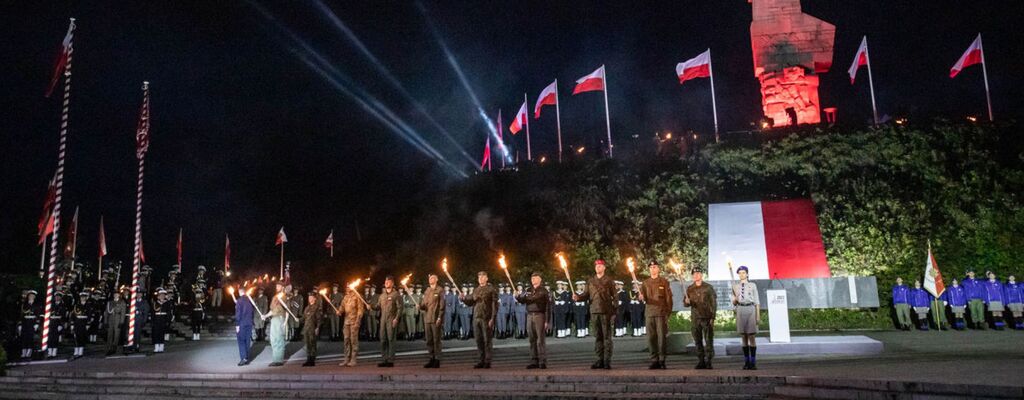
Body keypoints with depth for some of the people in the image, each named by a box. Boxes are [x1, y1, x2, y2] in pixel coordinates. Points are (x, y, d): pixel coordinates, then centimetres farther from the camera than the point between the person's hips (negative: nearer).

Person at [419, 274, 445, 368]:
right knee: (429, 340, 8)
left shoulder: (439, 290, -2)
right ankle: (432, 358, 16)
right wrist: (420, 306, -3)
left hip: (435, 319, -6)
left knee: (436, 340, -4)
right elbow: (423, 304, 20)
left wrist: (440, 317, -14)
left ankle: (437, 359, 1)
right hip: (427, 318, 6)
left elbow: (442, 305, -7)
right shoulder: (427, 291, 17)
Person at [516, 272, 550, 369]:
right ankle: (534, 361, 12)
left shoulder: (543, 291, -1)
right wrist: (517, 296, -14)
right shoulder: (528, 291, 15)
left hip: (539, 316, -5)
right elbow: (522, 301, 7)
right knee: (532, 340, 7)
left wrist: (546, 321, -11)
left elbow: (548, 306, -5)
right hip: (529, 316, 5)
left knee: (540, 340, -5)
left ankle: (543, 362, -1)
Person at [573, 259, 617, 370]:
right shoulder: (590, 281, 14)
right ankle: (600, 359, 13)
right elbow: (586, 295, 10)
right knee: (597, 336, 7)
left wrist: (614, 311, -7)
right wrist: (577, 297, -11)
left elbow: (614, 296, 0)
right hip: (594, 311, 4)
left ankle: (607, 360, 0)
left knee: (607, 336, -3)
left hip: (606, 311, -4)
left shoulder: (609, 280, 3)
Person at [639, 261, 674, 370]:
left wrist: (668, 312, -4)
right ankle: (654, 361, 10)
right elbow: (642, 297, 9)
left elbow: (669, 298, 3)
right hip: (649, 313, 3)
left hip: (661, 313, -3)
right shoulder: (645, 283, 13)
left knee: (662, 337, -4)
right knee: (651, 338, 3)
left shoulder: (664, 282, 5)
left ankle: (662, 360, 5)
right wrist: (641, 298, -15)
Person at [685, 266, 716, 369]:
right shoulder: (689, 289, 9)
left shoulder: (708, 287, 1)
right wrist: (686, 302, -13)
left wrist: (712, 317, -6)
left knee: (709, 341, -4)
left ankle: (708, 362, 1)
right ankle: (701, 361, 13)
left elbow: (714, 303, 1)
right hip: (695, 318, 3)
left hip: (707, 318, -3)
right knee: (698, 341, 6)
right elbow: (685, 303, 12)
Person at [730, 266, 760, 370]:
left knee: (752, 337, -4)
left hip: (750, 309, -2)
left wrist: (758, 315, -3)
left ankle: (753, 362, -1)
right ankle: (746, 362, 9)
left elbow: (757, 301, 3)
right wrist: (734, 300, -10)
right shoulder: (735, 286, 11)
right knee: (744, 338, 5)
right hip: (740, 310, 2)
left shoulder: (752, 285, 4)